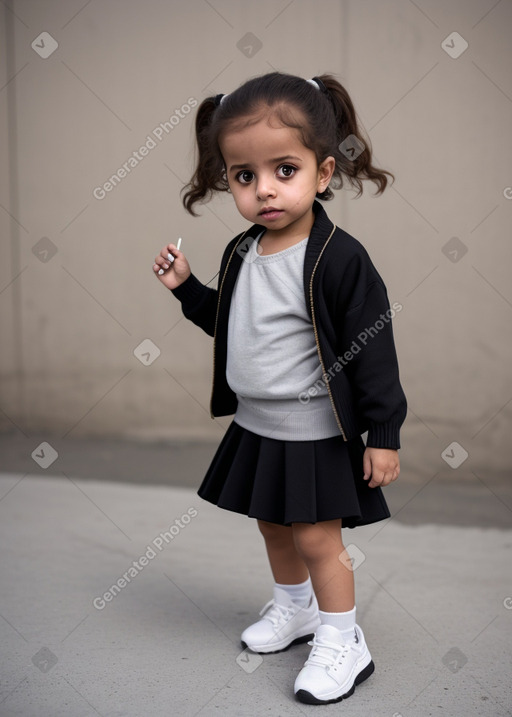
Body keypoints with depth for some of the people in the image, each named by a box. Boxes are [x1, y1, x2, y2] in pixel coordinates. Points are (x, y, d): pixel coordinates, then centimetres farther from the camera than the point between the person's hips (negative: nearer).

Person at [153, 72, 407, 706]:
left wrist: (384, 433, -16)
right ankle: (295, 608, 44)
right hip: (255, 425, 7)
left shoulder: (339, 259, -20)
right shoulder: (240, 254, 1)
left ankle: (342, 642, 18)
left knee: (316, 535, 0)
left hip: (317, 432, -7)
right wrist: (187, 287, 5)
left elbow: (372, 348, -18)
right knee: (273, 526, 21)